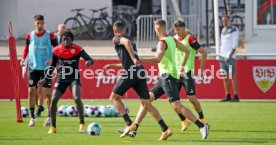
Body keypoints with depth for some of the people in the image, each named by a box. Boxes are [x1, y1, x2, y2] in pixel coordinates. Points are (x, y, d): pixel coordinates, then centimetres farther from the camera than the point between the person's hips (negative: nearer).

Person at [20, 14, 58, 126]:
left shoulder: (50, 35, -3)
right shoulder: (30, 36, 3)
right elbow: (26, 48, 15)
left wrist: (52, 59, -15)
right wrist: (23, 58, -2)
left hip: (46, 67, -2)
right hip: (33, 67, 2)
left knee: (47, 92, -4)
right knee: (31, 91, -2)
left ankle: (50, 117, 6)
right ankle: (32, 117, 6)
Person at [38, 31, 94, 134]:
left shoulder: (77, 49, -7)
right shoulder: (56, 50, 1)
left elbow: (90, 59, -7)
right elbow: (52, 66, 13)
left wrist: (89, 62, -31)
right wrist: (45, 79, 11)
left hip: (74, 78, -3)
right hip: (61, 79, 3)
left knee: (77, 99, -23)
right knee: (53, 100, -7)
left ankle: (82, 124, -10)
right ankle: (53, 127, 6)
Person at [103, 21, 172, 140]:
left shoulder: (117, 39, 6)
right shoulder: (132, 41, 30)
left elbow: (126, 42, -20)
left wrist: (133, 59, -28)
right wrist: (113, 66, 44)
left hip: (130, 73, -7)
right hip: (141, 73, 7)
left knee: (114, 97, 10)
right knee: (146, 103, 5)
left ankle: (129, 124, -5)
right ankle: (165, 129, -7)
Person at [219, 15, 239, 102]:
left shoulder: (234, 30, -4)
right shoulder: (223, 30, 18)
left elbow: (235, 44, -11)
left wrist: (230, 55, -17)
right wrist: (221, 55, 14)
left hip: (230, 57, -8)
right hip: (222, 57, 8)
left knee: (232, 76, -10)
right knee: (225, 77, 6)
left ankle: (236, 97, -10)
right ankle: (228, 96, 9)